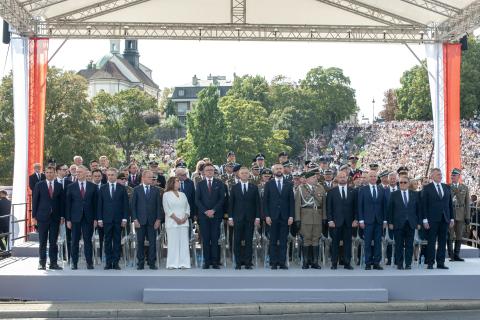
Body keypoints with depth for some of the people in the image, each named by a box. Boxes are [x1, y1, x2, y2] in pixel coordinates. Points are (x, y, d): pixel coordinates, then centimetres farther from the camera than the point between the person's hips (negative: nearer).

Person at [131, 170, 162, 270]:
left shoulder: (156, 190, 8)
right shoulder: (136, 189, 5)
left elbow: (159, 205, 6)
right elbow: (133, 205, 3)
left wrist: (158, 219, -2)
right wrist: (134, 219, -6)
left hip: (152, 220, 1)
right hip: (140, 220, -1)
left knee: (152, 242, 0)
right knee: (140, 242, 2)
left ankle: (152, 263, 6)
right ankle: (140, 264, 9)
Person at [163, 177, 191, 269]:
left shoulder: (183, 194, 18)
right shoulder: (166, 195, 3)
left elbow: (187, 207, 12)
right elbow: (167, 209, -6)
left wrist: (185, 218, -5)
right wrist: (176, 218, -14)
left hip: (184, 222, 4)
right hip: (172, 222, -4)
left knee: (184, 243, -1)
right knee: (173, 243, -7)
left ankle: (183, 263, 0)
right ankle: (172, 264, -5)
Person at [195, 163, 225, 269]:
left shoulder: (219, 183, 9)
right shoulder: (200, 184, 10)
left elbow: (222, 199, 2)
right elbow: (197, 200, 4)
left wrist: (213, 210, -8)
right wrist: (205, 211, -8)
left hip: (216, 214, -1)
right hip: (203, 215, 1)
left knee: (215, 239, -3)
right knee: (205, 239, -1)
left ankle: (215, 262, -1)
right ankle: (207, 261, 2)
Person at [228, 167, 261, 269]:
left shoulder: (254, 188, 7)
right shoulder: (234, 188, 7)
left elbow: (257, 203, 5)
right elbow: (231, 203, 5)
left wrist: (257, 217, -2)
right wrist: (230, 217, -1)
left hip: (250, 219, 0)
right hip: (238, 218, 0)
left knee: (249, 241, 1)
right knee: (237, 241, 0)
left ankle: (248, 262, 7)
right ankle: (238, 263, 6)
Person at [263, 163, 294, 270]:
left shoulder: (289, 185, 9)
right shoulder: (269, 184, 6)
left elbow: (292, 201, 6)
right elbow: (265, 201, 3)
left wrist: (291, 216, -3)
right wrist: (267, 216, -6)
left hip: (285, 217, 1)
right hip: (273, 217, -1)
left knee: (283, 241, 1)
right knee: (273, 241, 1)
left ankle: (282, 262, 5)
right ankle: (274, 263, 6)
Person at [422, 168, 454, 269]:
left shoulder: (447, 187, 12)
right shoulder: (427, 188, -1)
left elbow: (450, 203, 14)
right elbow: (424, 205, -5)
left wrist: (452, 218, 9)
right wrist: (425, 220, -11)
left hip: (444, 219, 4)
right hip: (432, 219, -4)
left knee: (442, 242, 6)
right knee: (431, 242, -1)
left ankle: (440, 263, 12)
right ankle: (430, 263, 5)